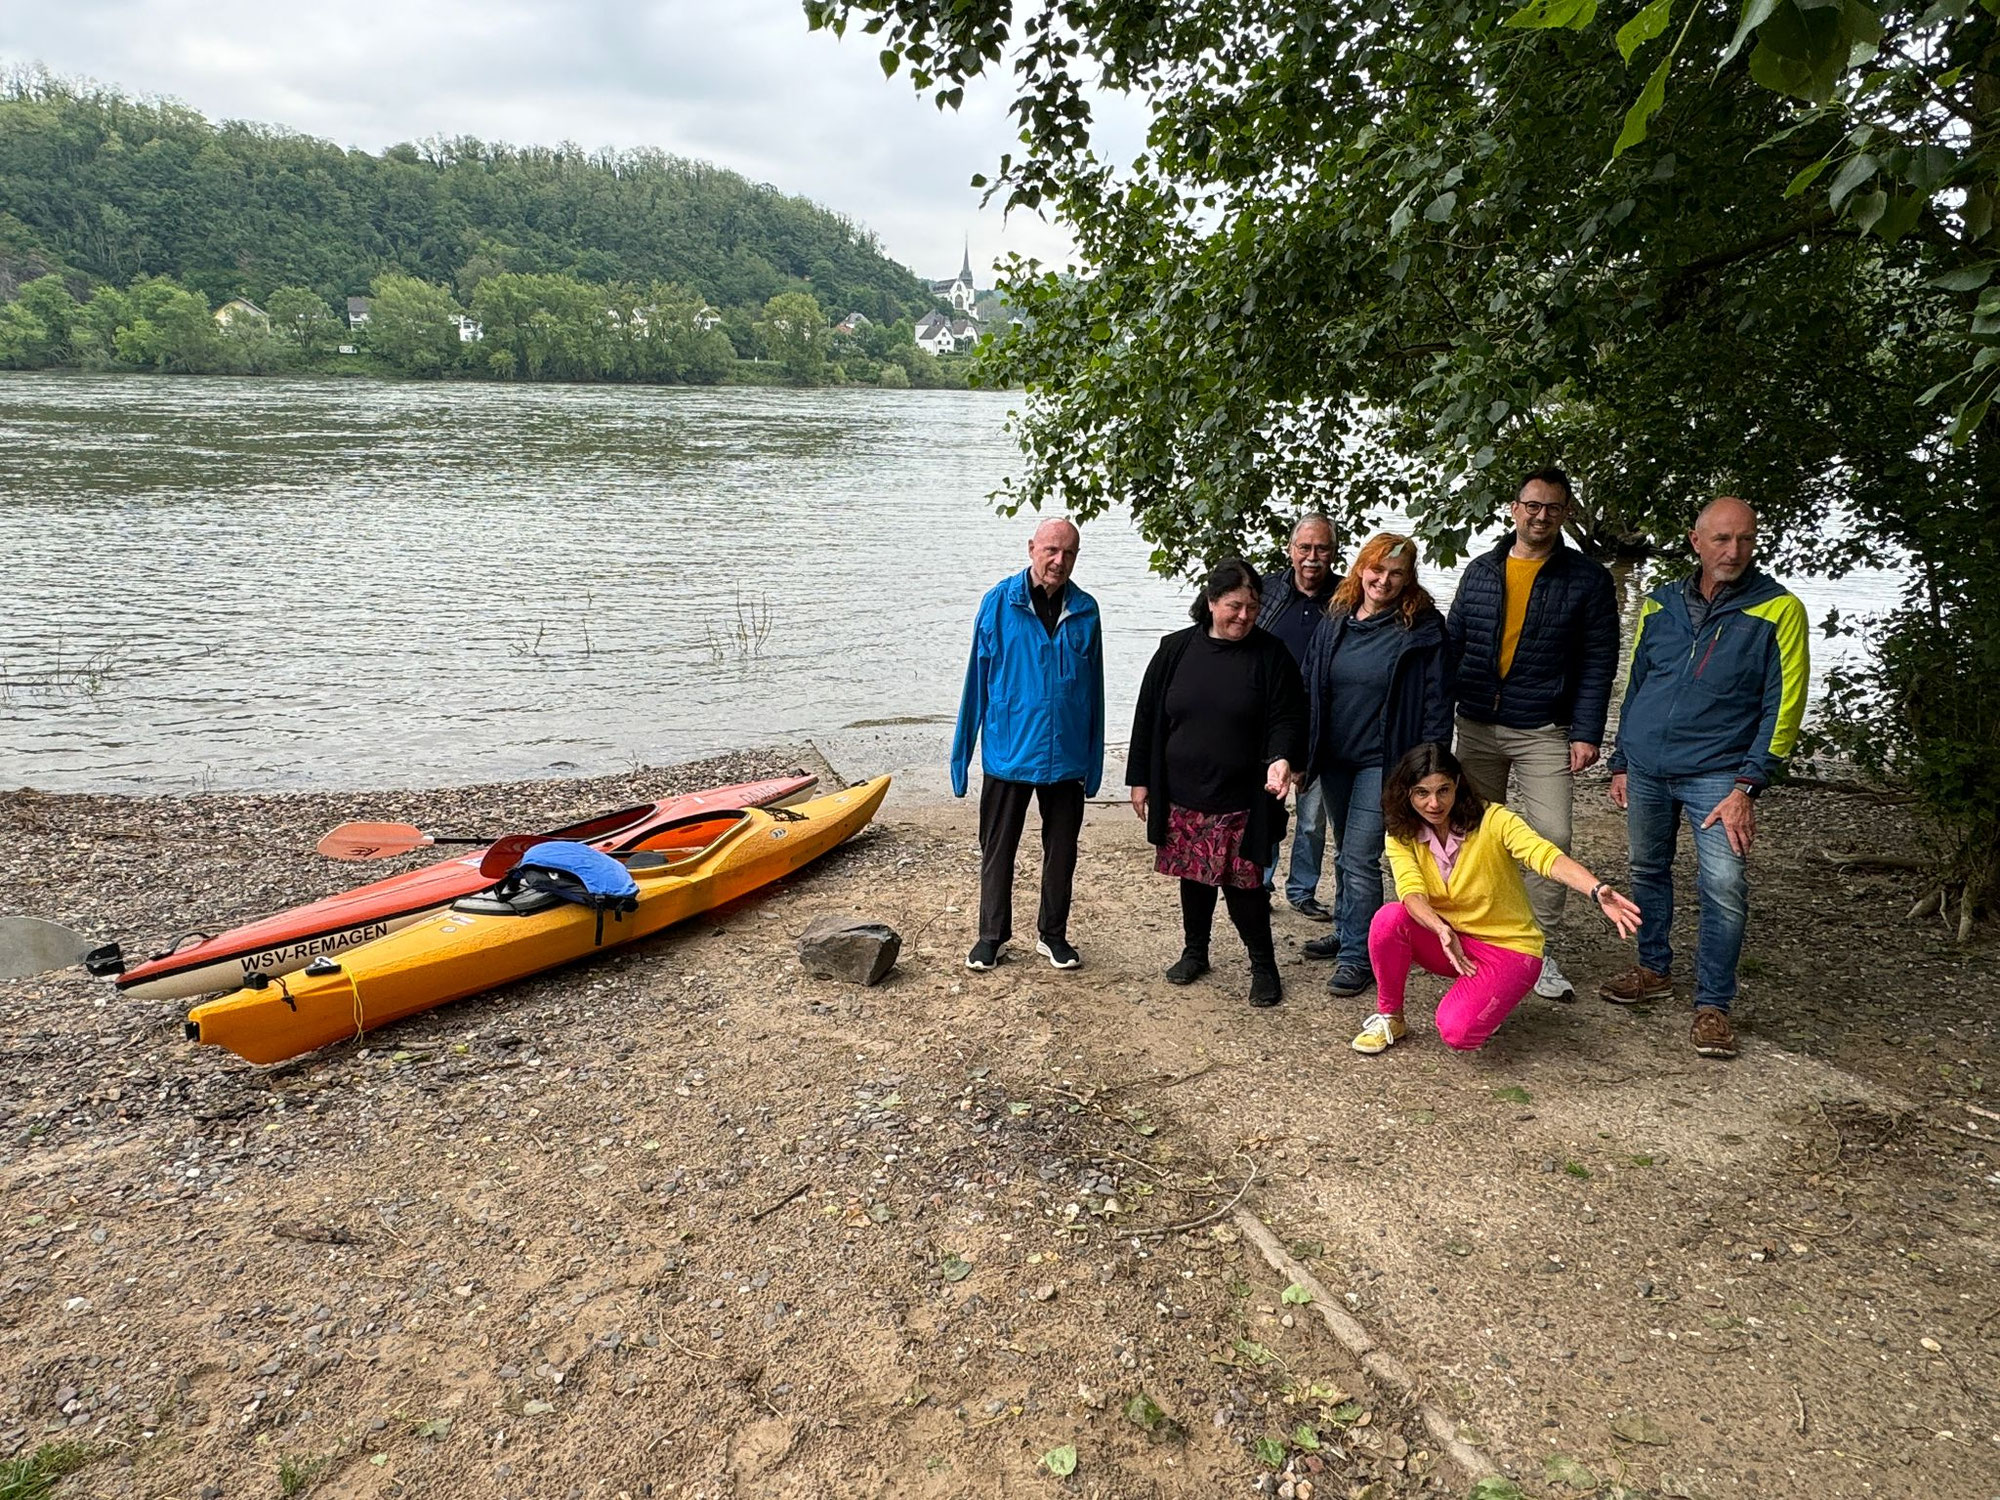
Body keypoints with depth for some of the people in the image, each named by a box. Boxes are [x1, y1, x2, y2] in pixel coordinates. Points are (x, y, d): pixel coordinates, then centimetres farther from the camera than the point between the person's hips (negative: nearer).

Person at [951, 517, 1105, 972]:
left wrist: (1094, 761, 4)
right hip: (1007, 751, -2)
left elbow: (1093, 689, 6)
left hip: (1067, 758, 2)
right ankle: (992, 935, 24)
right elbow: (977, 680, -2)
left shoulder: (1085, 611, 1)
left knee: (1062, 850, 13)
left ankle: (1053, 934, 28)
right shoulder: (999, 602, -5)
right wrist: (961, 754, -1)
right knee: (997, 849, 9)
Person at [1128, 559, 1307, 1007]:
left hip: (1241, 799, -2)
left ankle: (1263, 966, 18)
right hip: (1183, 794, 3)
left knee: (1242, 881, -1)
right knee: (1194, 876, 14)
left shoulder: (1270, 655, -4)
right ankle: (1194, 951, 34)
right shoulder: (1176, 650, 1)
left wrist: (1281, 758, -26)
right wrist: (1140, 779, 5)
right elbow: (1148, 717, 6)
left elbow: (1287, 717, -5)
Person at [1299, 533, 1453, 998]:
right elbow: (1309, 688, 10)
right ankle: (1345, 930, 34)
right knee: (1344, 852, 18)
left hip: (1383, 762, -5)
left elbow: (1436, 700, -9)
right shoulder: (1335, 620, 5)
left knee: (1360, 858, -7)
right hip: (1335, 759, 6)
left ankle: (1356, 956, 2)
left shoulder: (1422, 628, -9)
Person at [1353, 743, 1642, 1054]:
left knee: (1457, 1032, -28)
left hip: (1507, 947, -3)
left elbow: (1547, 857, -35)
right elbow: (1412, 891, -25)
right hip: (1447, 938, 3)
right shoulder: (1402, 835, -9)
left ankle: (1485, 997, 9)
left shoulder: (1492, 820, -19)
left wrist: (1597, 890, -55)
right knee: (1389, 918, -29)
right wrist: (1442, 930, -46)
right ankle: (1389, 1017, -6)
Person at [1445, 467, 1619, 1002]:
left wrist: (1587, 733, -10)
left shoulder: (1589, 579, 0)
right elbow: (1453, 643, 10)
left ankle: (1538, 950, 3)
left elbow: (1598, 663, -3)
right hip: (1477, 726, 3)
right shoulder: (1481, 570, 8)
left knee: (1551, 837, -9)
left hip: (1544, 732, -3)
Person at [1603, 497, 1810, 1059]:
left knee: (1725, 887, -11)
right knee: (1648, 871, 14)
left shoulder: (1778, 609, -5)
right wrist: (1621, 764, 14)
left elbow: (1783, 706, -7)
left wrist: (1747, 786, -12)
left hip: (1715, 773, -4)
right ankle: (1654, 970, 33)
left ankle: (1712, 1003, 4)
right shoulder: (1661, 604, 7)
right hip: (1646, 768, 4)